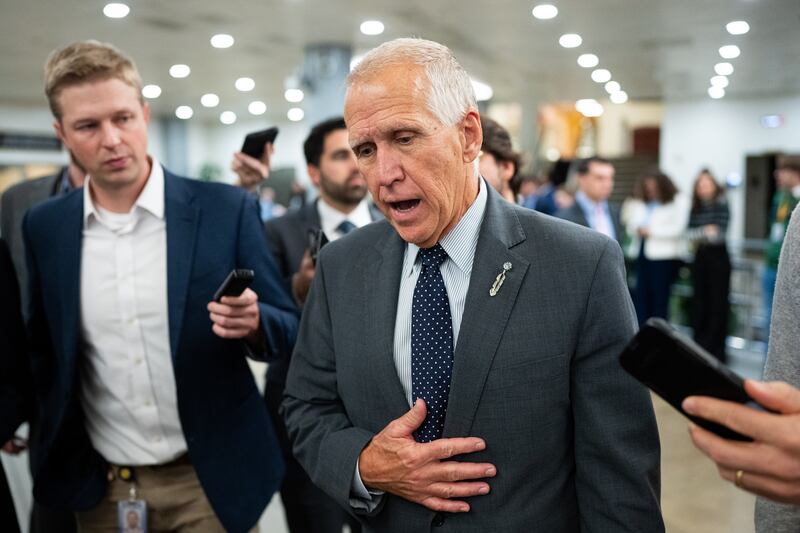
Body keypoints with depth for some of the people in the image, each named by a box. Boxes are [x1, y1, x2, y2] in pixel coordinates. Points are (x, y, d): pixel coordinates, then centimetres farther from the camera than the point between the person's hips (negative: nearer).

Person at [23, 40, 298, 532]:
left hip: (210, 479, -2)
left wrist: (253, 323, -24)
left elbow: (288, 332, -6)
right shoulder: (44, 228, -1)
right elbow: (44, 348, 12)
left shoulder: (226, 209, -10)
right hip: (98, 486, 3)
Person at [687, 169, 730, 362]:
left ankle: (716, 349, 7)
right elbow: (689, 232, 1)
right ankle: (699, 345, 17)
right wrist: (705, 232, -14)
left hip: (718, 256, -4)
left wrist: (698, 237, -7)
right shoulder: (695, 207, 8)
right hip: (700, 257, 5)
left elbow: (720, 232, -13)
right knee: (699, 301, 7)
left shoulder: (721, 203, -6)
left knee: (718, 302, -1)